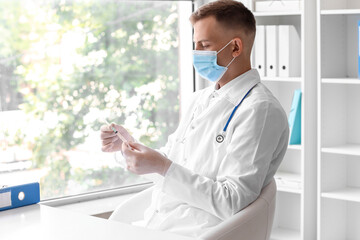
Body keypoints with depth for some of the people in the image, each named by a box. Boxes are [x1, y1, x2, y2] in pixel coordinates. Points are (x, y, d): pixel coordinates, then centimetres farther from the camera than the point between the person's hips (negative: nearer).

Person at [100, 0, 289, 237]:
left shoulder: (261, 110, -13)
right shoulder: (201, 98, 16)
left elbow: (232, 203, -19)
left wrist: (162, 166, -21)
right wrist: (127, 143, 7)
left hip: (194, 234, -8)